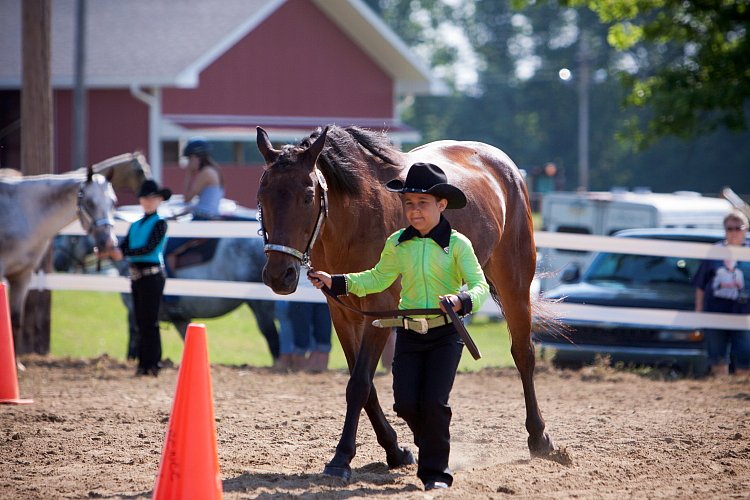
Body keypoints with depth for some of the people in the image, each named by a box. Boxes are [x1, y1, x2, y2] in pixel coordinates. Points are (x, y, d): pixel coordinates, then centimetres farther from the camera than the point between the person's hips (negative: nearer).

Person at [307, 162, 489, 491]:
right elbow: (377, 280, 19)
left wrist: (462, 300, -37)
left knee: (433, 402, -13)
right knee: (406, 404, -3)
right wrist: (334, 283, 11)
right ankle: (432, 448, 26)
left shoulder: (457, 244, -9)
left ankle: (436, 471, 1)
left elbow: (480, 287, -15)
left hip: (446, 332, -4)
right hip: (409, 333, 4)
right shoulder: (397, 244, 4)